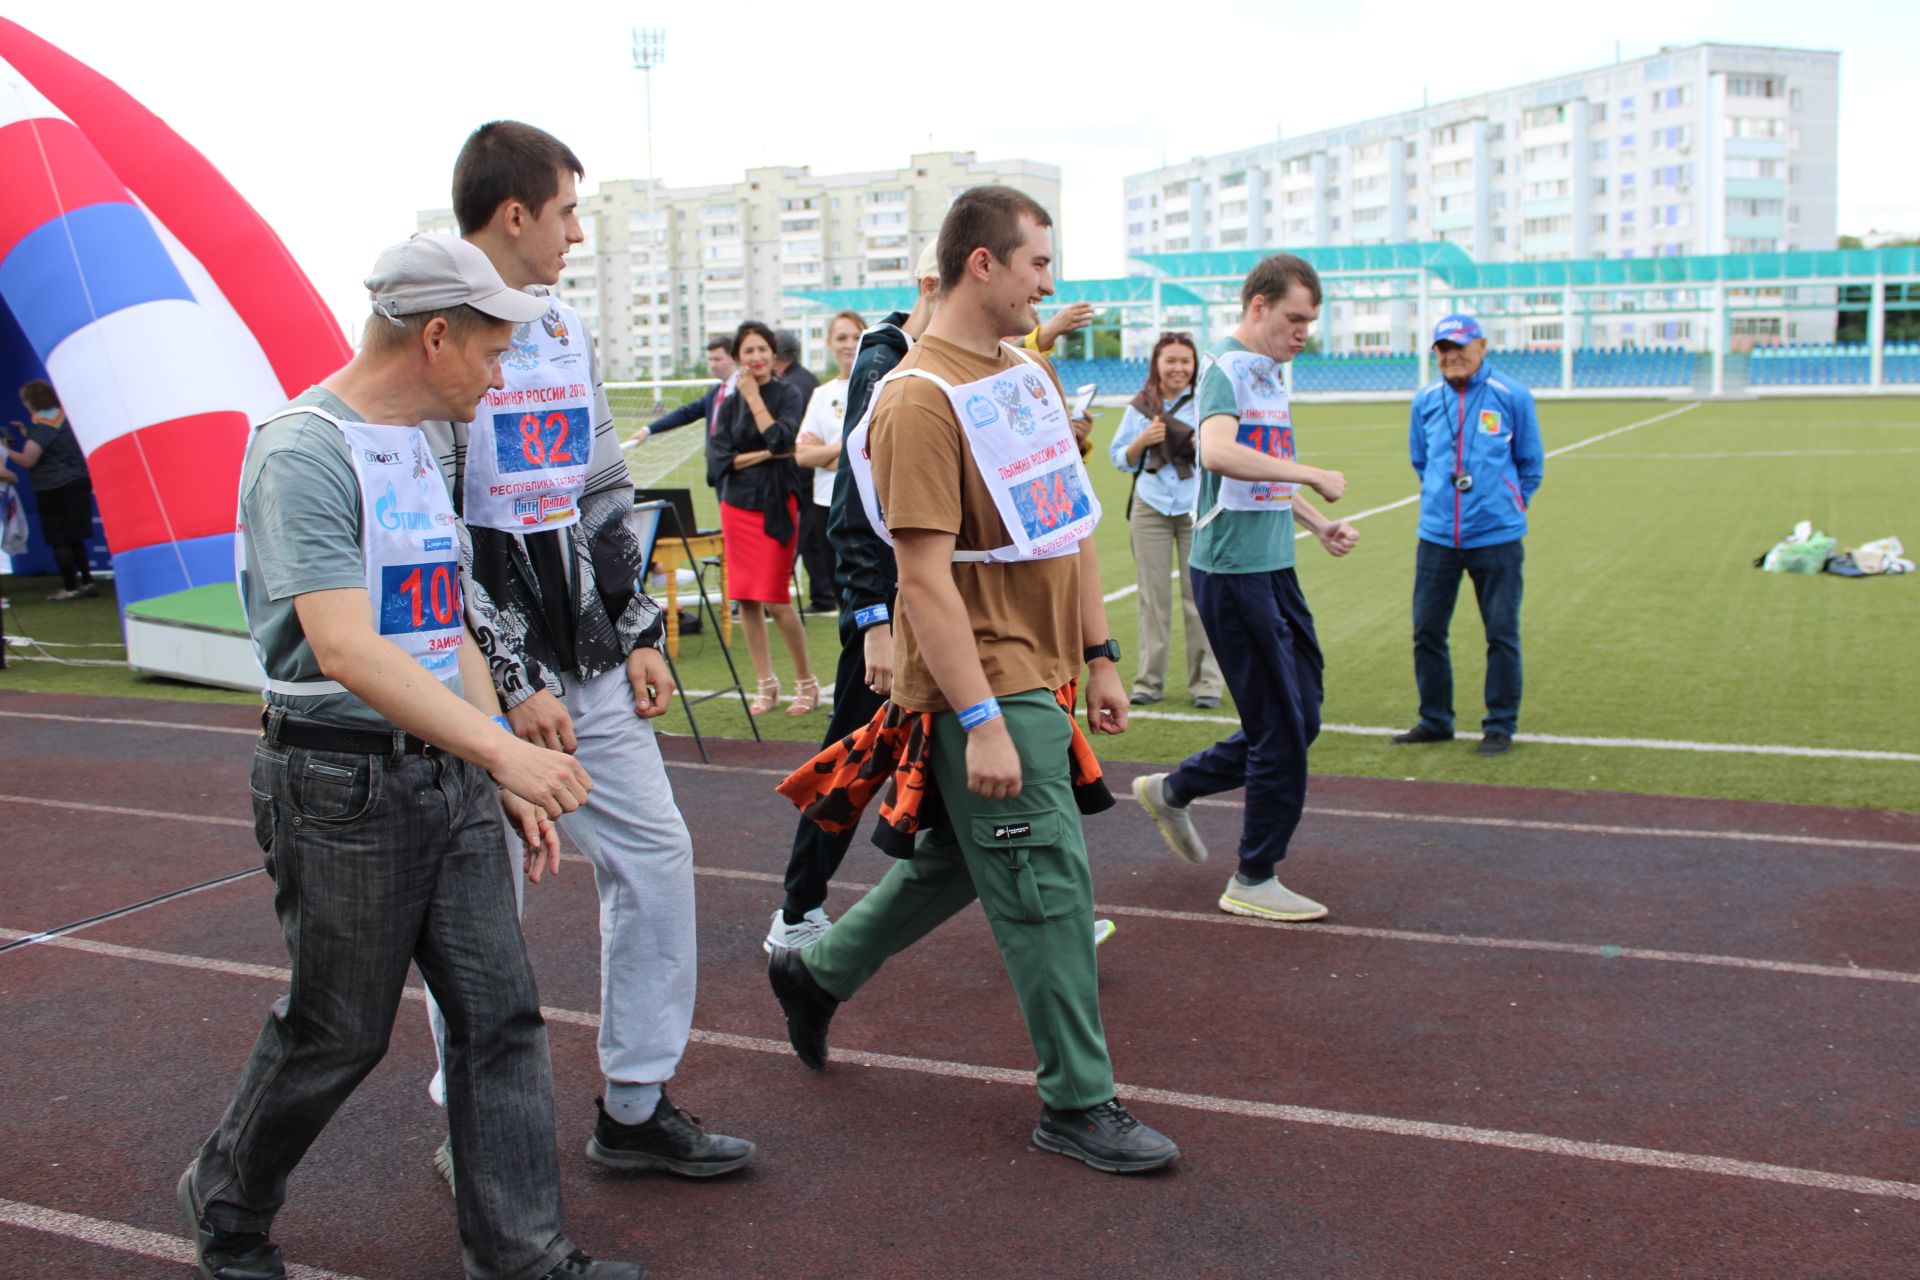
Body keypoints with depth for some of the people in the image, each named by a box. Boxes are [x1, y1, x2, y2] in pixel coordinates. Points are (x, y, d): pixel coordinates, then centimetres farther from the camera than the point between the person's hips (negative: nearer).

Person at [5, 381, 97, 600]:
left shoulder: (42, 424, -16)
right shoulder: (64, 415, 8)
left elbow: (27, 460, -19)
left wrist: (6, 450, -4)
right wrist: (28, 434, 17)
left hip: (54, 489, -8)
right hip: (79, 482, 8)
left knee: (60, 541, 0)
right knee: (74, 538, 15)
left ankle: (70, 588, 3)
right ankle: (86, 582, 16)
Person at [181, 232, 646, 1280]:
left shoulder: (415, 448, 13)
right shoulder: (304, 451, -15)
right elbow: (345, 650, -26)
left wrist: (508, 784, 13)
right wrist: (504, 749, -33)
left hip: (448, 772, 8)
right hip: (343, 787, -8)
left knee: (499, 1011, 5)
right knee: (337, 1032, 7)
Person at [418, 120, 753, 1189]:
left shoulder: (569, 336, 14)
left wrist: (638, 635, 12)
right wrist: (511, 683, -17)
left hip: (588, 665, 8)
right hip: (484, 673, -7)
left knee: (656, 854, 7)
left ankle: (635, 1108, 20)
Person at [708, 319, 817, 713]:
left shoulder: (788, 394, 0)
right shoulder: (730, 404, 9)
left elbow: (781, 439, -16)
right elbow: (718, 459, -1)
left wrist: (755, 398, -9)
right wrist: (767, 454, -9)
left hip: (776, 504, -4)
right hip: (737, 505, 4)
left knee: (775, 600, -9)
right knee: (745, 599, 4)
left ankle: (806, 682, 6)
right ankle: (766, 684, 15)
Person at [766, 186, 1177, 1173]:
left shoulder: (1030, 374, 12)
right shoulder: (920, 399, -16)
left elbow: (1072, 523, 17)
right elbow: (924, 578, -21)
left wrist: (1098, 658, 15)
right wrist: (980, 720, -23)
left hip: (1040, 674, 9)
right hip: (983, 684, -9)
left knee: (958, 861, 20)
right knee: (1046, 881, -2)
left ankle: (815, 973, 39)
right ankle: (1078, 1103, 13)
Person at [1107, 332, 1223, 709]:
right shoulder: (1141, 406, 7)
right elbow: (1120, 459, 11)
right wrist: (1143, 440, -7)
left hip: (1198, 508, -2)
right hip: (1150, 508, 2)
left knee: (1199, 594, -1)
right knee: (1153, 596, 5)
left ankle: (1205, 681, 6)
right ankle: (1149, 681, 12)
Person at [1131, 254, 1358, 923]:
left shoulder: (1270, 374, 16)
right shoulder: (1226, 367, -12)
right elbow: (1218, 452, -32)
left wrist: (1317, 523, 16)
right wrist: (1314, 476, -26)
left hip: (1273, 568, 9)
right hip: (1233, 571, -9)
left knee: (1299, 718, 13)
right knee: (1282, 729, -3)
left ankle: (1171, 791, 27)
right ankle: (1254, 882, 12)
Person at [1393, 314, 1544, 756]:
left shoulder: (1511, 396, -3)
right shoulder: (1425, 400, 6)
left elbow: (1531, 462, 9)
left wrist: (1511, 503, 12)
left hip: (1496, 538, -3)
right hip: (1436, 535, 3)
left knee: (1502, 633, 2)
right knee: (1427, 631, 6)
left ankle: (1500, 725, 14)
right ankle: (1435, 720, 20)